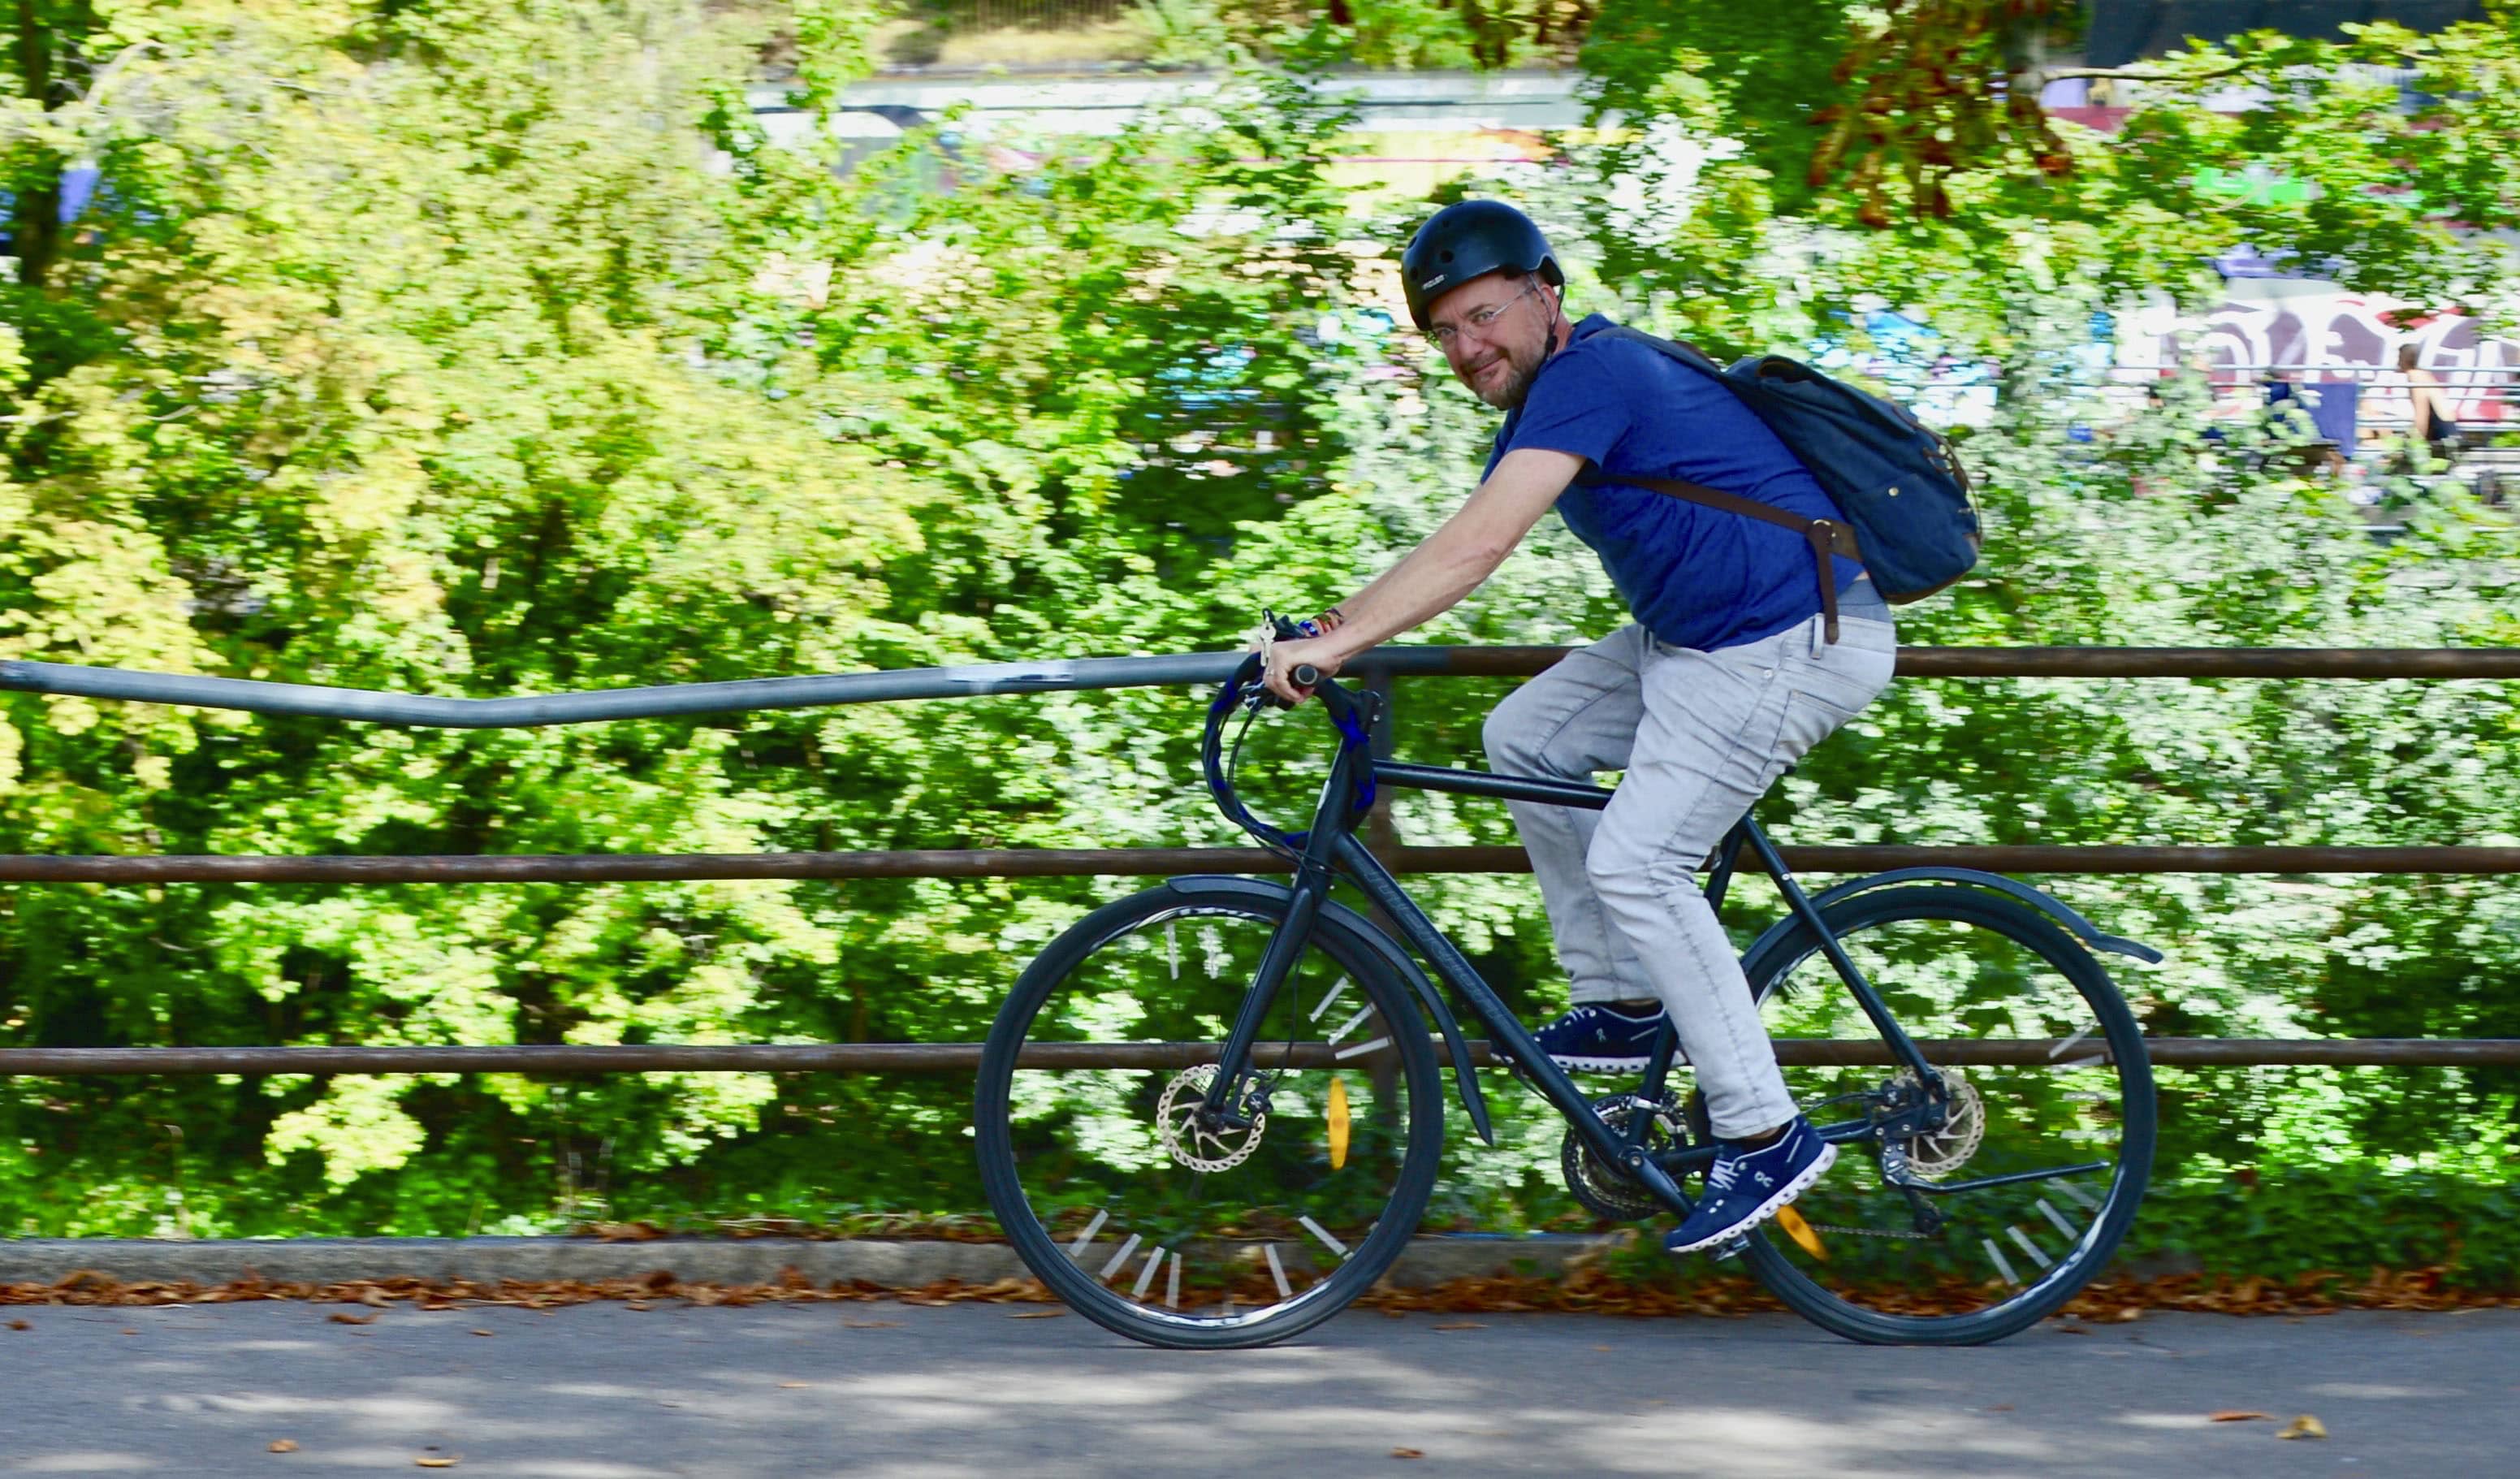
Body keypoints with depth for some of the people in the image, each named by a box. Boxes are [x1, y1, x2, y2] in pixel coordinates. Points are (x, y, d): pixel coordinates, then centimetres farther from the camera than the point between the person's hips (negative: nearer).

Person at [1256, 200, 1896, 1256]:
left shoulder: (1588, 378, -19)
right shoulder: (1554, 388, 12)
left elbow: (1475, 548, -30)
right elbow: (1455, 546, 16)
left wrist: (1334, 645, -32)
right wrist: (1334, 623, 4)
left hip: (1794, 645, -10)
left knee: (1637, 864, -13)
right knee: (1524, 739, 10)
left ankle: (1765, 1137, -6)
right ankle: (1626, 1008, 16)